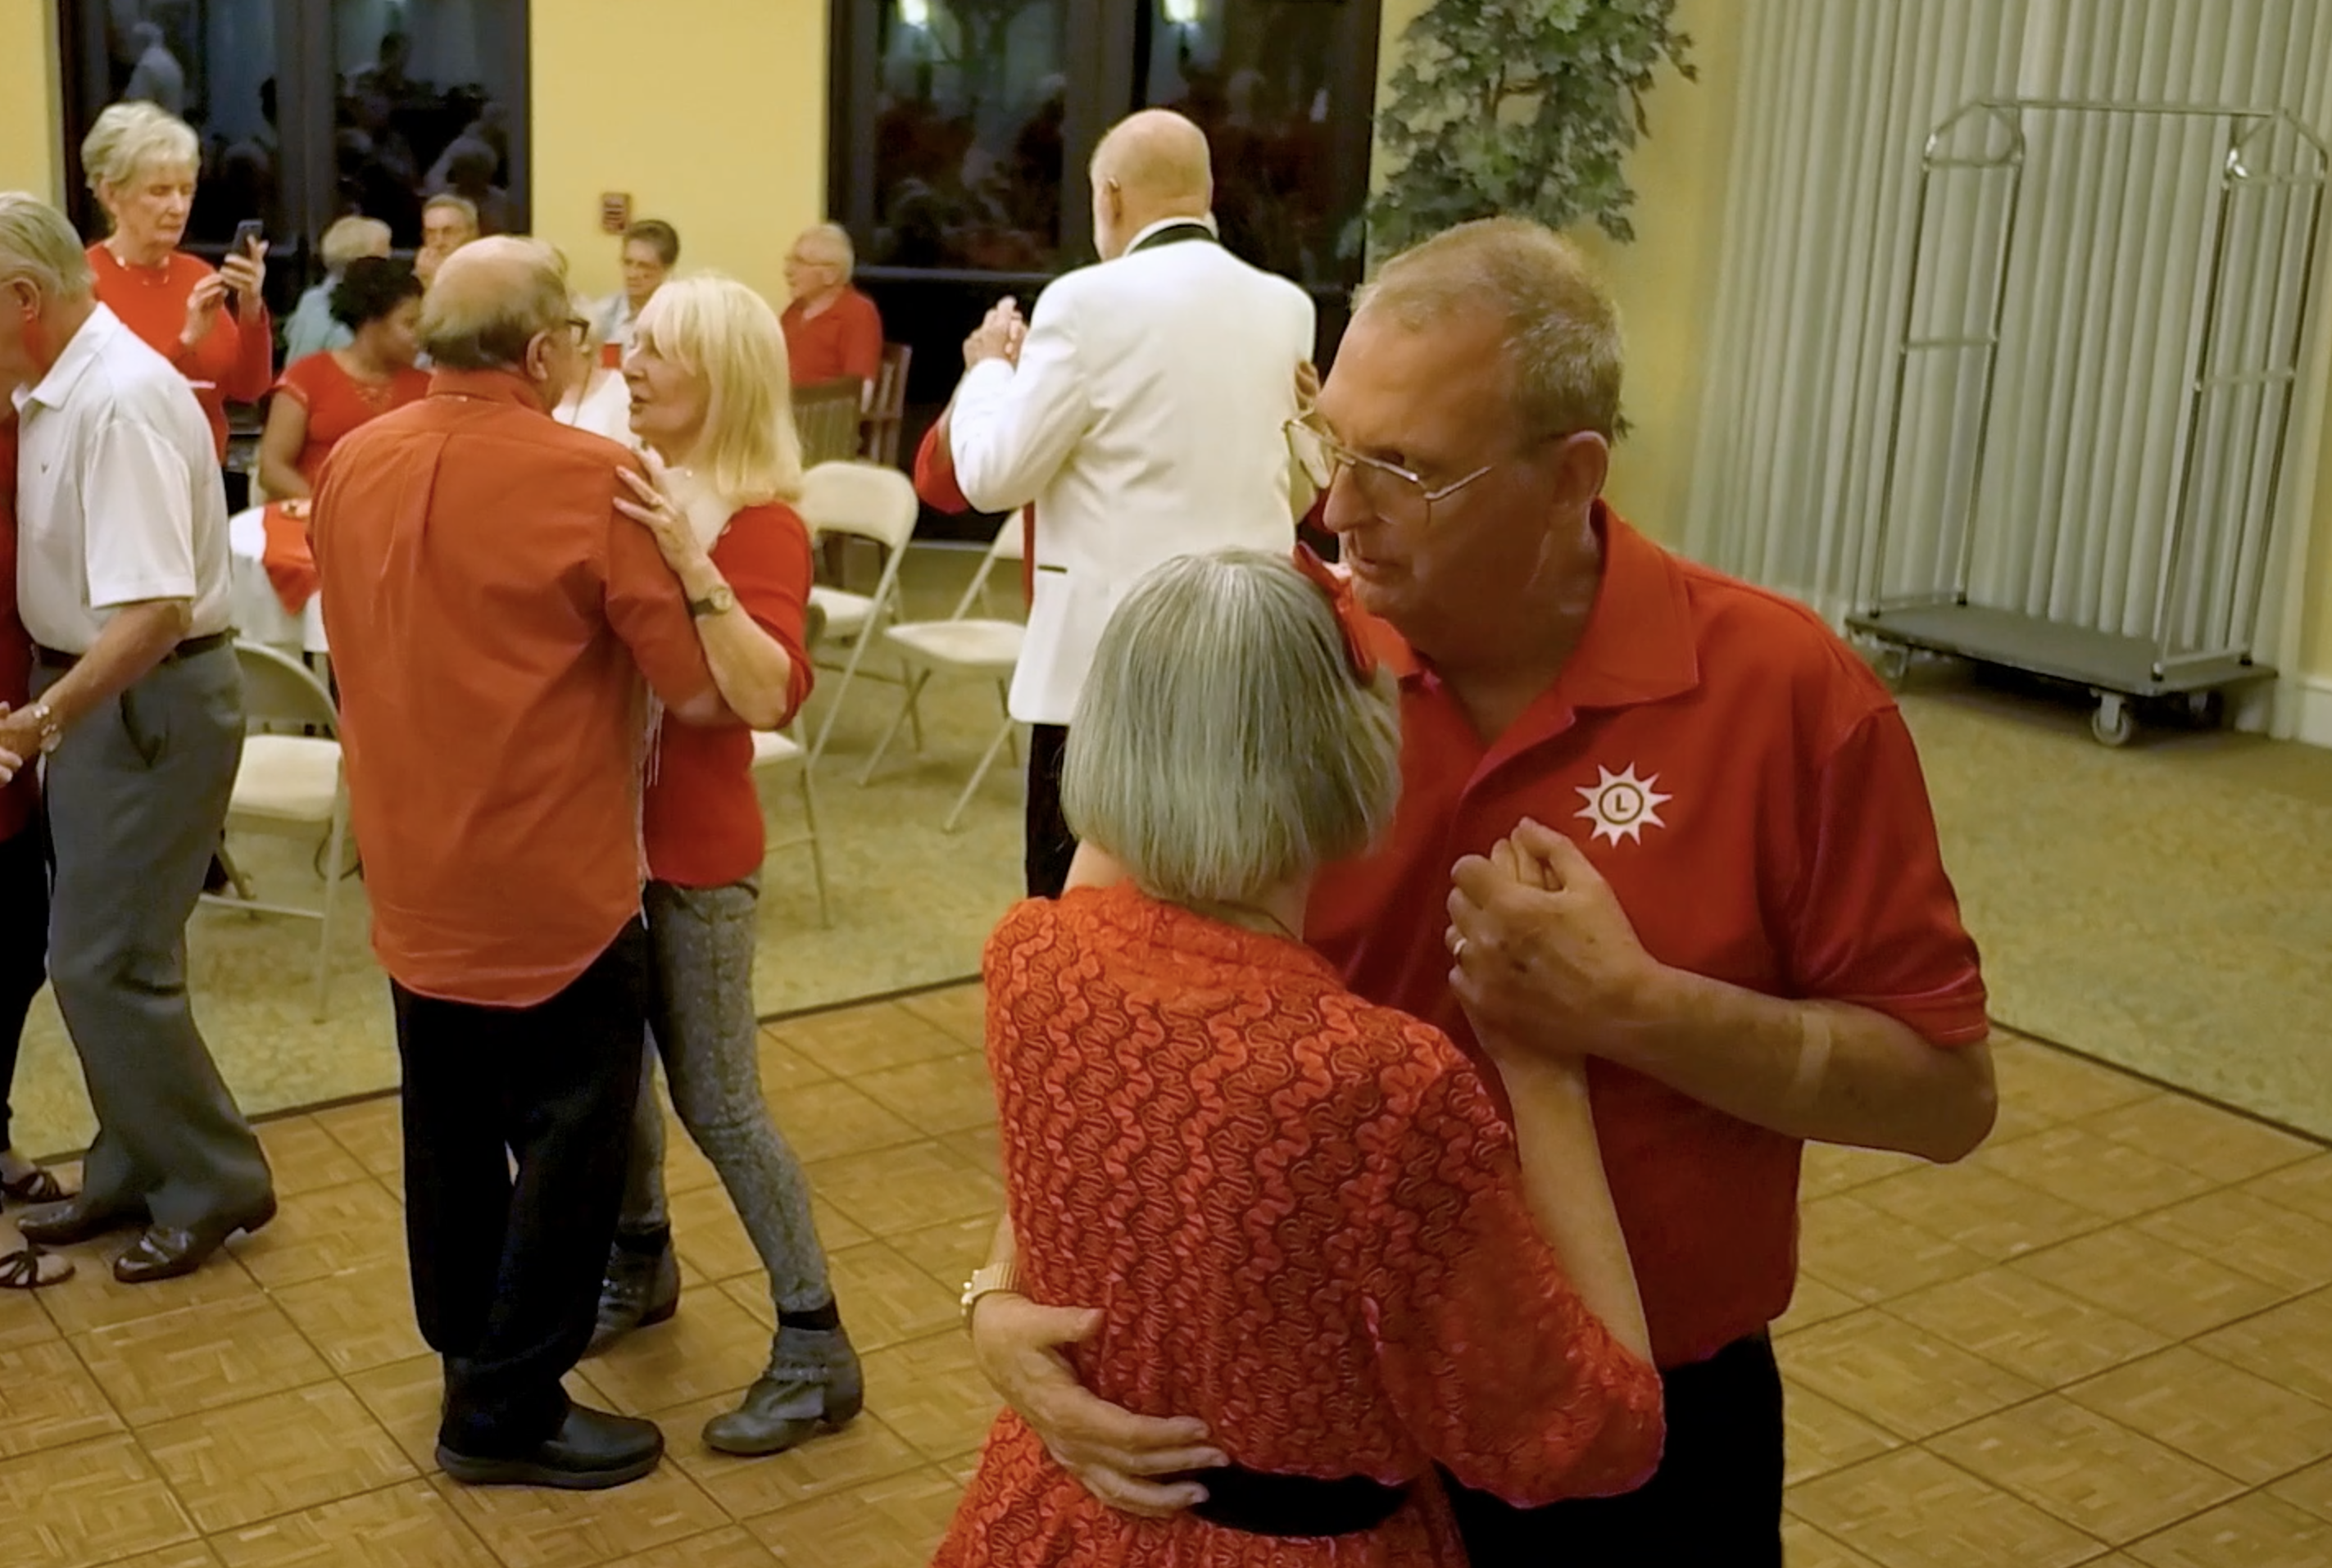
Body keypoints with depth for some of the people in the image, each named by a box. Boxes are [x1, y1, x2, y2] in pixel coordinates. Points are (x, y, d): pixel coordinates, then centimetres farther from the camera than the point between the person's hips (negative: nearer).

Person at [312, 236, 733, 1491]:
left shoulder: (351, 468, 0)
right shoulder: (592, 479, -19)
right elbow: (698, 694, -17)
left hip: (412, 876, 7)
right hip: (557, 883, -7)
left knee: (450, 1129, 21)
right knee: (566, 1142, 8)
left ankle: (466, 1350, 40)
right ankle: (508, 1412, 16)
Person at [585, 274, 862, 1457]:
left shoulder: (760, 524, -15)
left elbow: (767, 697, -29)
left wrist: (696, 568, -36)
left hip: (693, 846, -6)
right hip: (596, 821, 6)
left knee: (717, 1103, -1)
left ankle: (815, 1350, 12)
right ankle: (640, 1261, 43)